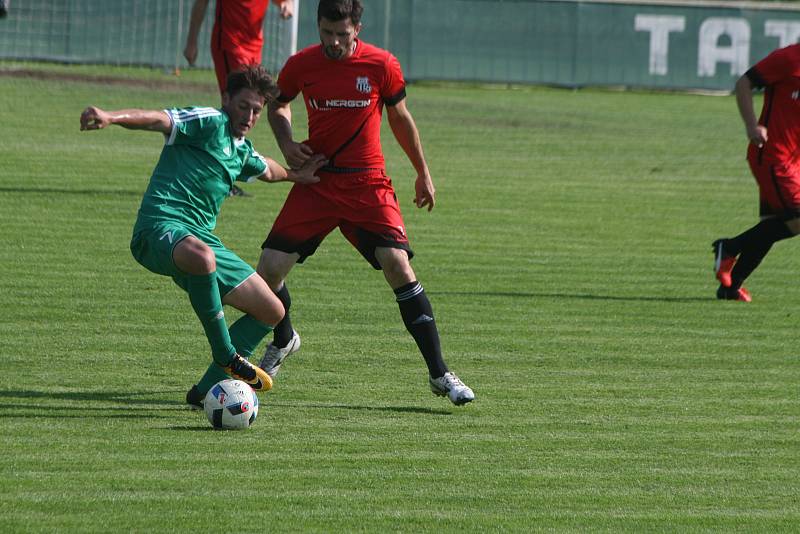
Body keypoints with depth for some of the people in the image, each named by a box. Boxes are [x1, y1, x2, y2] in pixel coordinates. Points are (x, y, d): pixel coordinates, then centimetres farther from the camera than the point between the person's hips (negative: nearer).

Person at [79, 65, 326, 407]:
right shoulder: (209, 123, -4)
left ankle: (207, 390, 10)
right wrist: (110, 117, -37)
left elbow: (265, 169, 49)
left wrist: (294, 175, 64)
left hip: (201, 237, 9)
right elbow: (158, 120, -21)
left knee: (271, 311, 7)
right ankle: (227, 356, -31)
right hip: (160, 225, -9)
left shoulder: (242, 151, 23)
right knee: (200, 255, -45)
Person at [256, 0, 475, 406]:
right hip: (317, 181, 2)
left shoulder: (382, 66, -9)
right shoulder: (301, 65, -4)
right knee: (270, 269, -5)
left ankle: (439, 374, -11)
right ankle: (283, 341, 30)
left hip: (368, 185, -2)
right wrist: (286, 144, -3)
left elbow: (399, 118, 8)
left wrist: (423, 173, 15)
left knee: (398, 264, -18)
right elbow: (278, 104, 17)